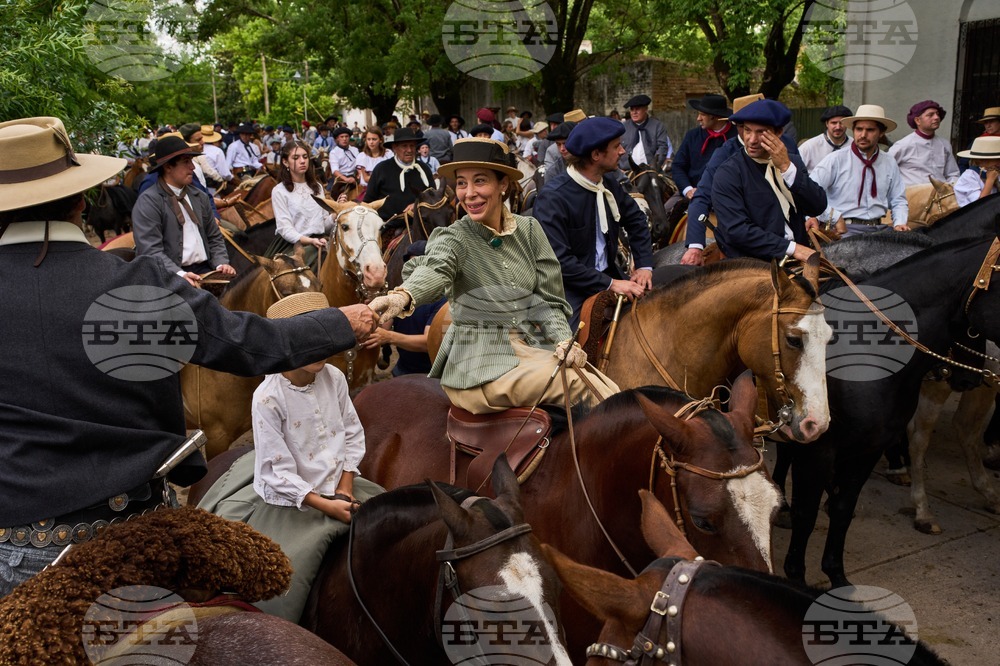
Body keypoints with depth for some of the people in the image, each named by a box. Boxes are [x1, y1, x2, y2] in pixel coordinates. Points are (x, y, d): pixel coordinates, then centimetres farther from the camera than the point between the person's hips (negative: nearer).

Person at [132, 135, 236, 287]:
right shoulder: (148, 201, -5)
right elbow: (151, 250, -13)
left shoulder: (200, 197, 16)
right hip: (170, 276, -6)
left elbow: (214, 237, 19)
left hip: (205, 270, 6)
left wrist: (221, 263, -1)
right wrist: (179, 274, -26)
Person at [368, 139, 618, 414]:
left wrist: (564, 343, -11)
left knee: (610, 391, -13)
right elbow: (434, 270, -28)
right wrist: (402, 296, -50)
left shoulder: (529, 229, 7)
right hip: (480, 365, -5)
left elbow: (549, 300, 7)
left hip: (533, 347, 5)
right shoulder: (453, 238, -5)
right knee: (582, 386, -23)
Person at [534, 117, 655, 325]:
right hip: (571, 289, -7)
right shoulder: (552, 197, -18)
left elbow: (636, 220, 19)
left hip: (608, 275, 7)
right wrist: (610, 284, -25)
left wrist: (644, 265, 4)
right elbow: (559, 260, -23)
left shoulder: (610, 185, 5)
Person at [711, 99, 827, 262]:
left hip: (798, 259, 4)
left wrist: (786, 167, -9)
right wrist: (792, 248, -19)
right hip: (752, 264, -4)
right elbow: (736, 230, -15)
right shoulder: (727, 175, -5)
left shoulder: (793, 162, 11)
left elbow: (818, 207, 1)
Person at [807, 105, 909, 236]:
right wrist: (835, 218, -14)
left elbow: (898, 201, 20)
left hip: (879, 229, 5)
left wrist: (900, 223, 1)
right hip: (845, 230, -5)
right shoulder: (836, 160, -1)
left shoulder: (890, 164, 15)